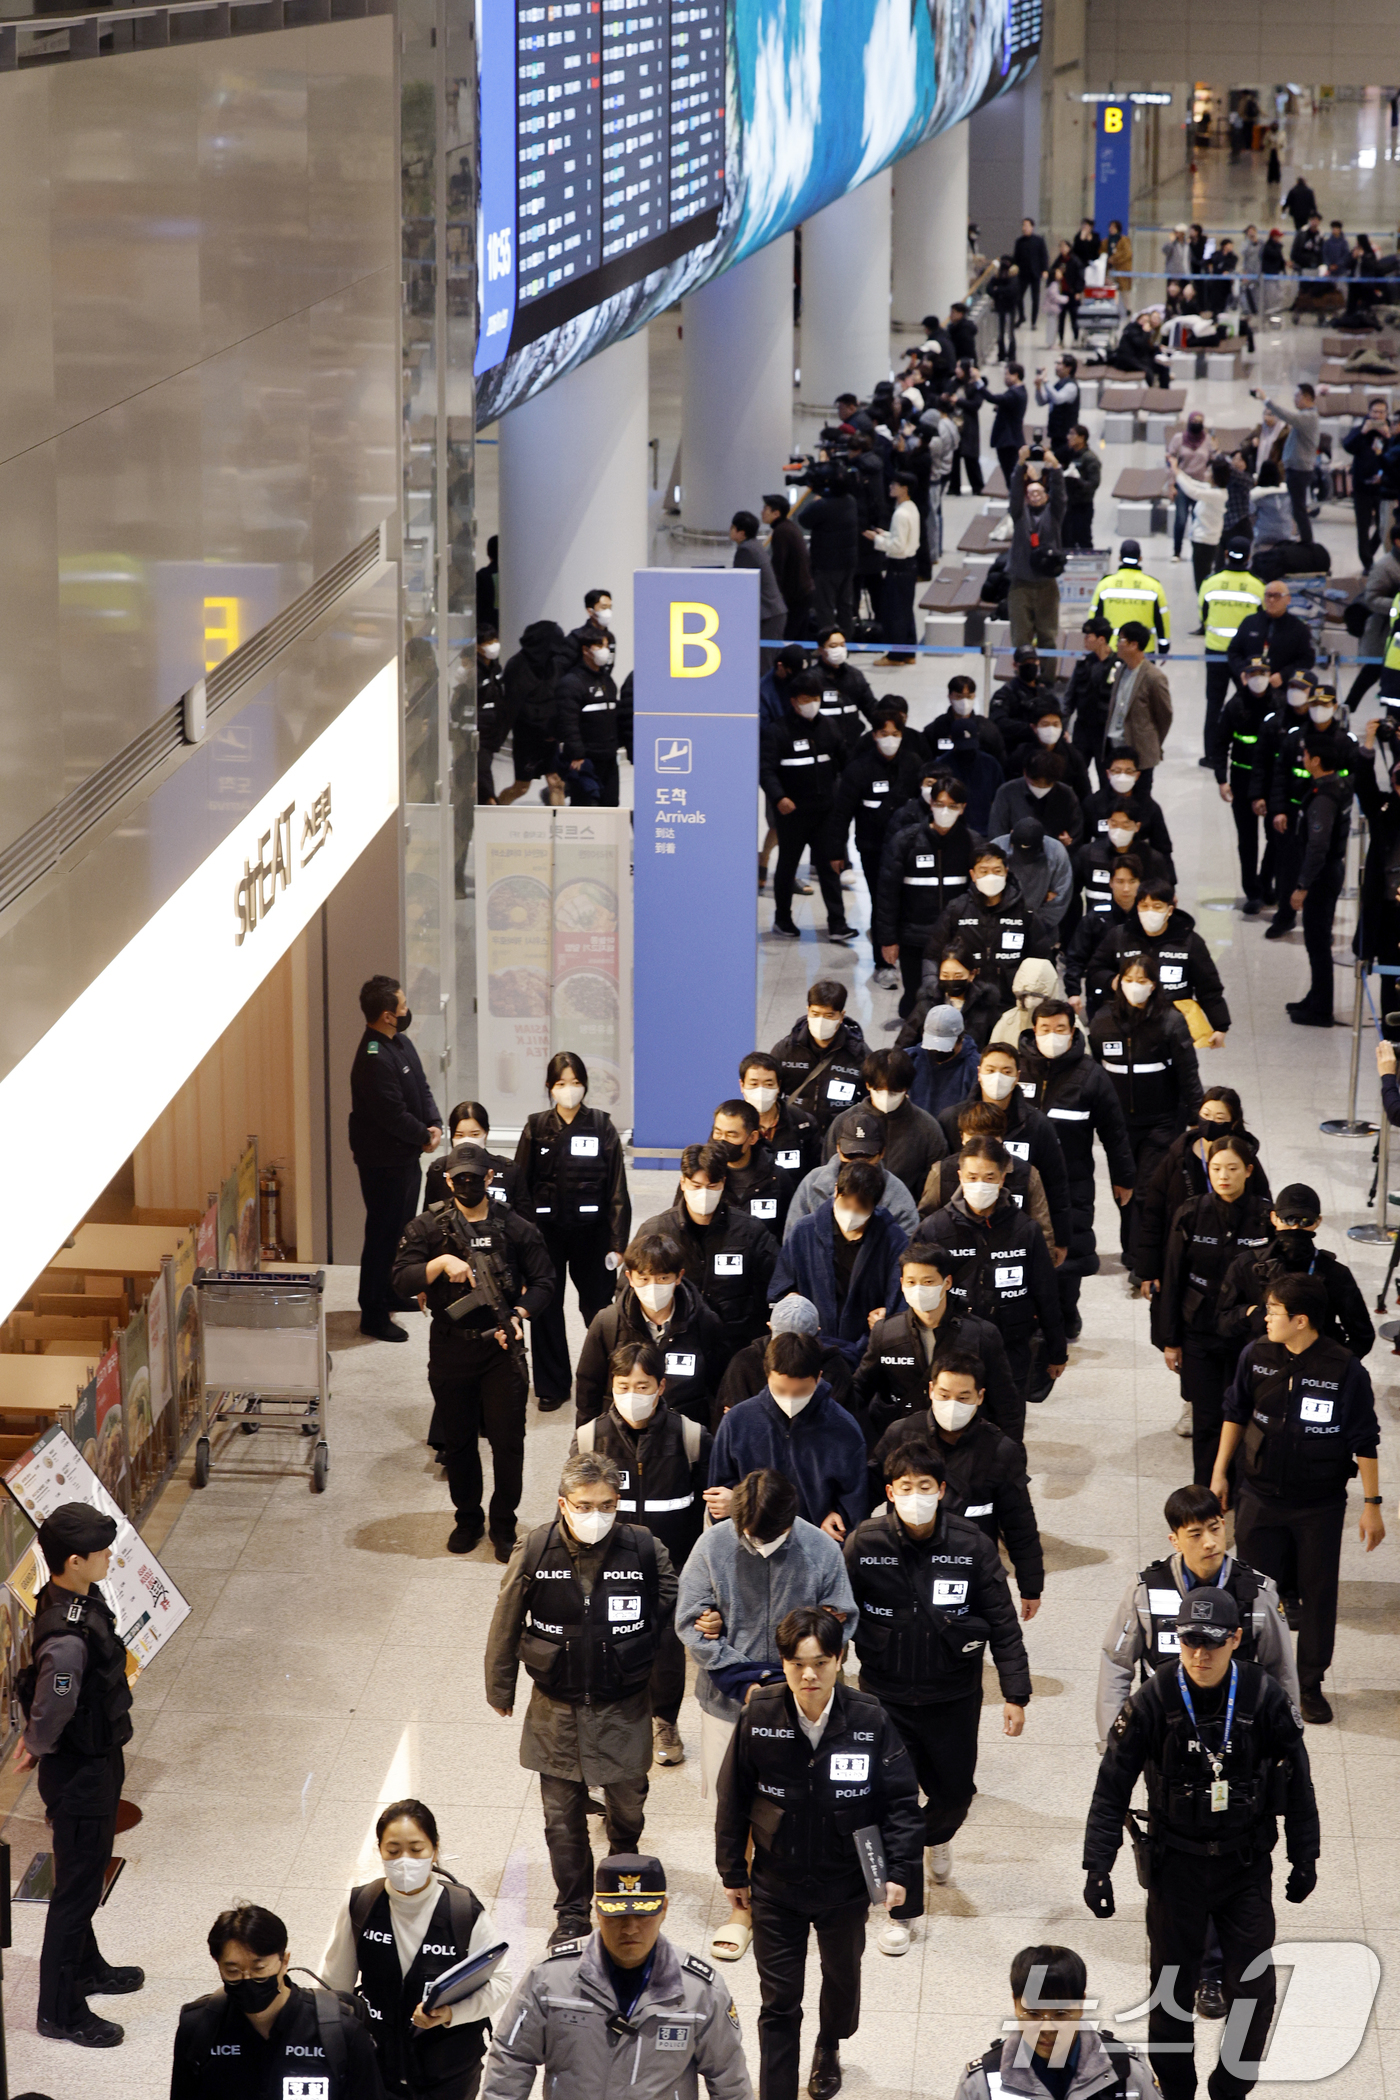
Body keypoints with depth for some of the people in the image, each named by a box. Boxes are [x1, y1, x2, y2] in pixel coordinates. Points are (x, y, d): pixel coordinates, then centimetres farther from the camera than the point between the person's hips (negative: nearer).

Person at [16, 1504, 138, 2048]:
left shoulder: (81, 1600, -4)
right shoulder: (68, 1637, -36)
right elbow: (50, 1716, -28)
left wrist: (34, 1742, 13)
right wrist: (36, 1749, -8)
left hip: (98, 1763, 9)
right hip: (79, 1777, -9)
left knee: (85, 1875, 27)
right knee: (78, 1886, 5)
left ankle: (85, 1968, 47)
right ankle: (59, 2011, 19)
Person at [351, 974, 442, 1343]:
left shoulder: (400, 1042, 6)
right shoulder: (373, 1059, -26)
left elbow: (422, 1089, 13)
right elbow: (393, 1115, -26)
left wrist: (434, 1124, -4)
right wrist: (424, 1136, -11)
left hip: (406, 1156, 10)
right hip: (384, 1162, -10)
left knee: (402, 1228, 22)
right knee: (384, 1234, -3)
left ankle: (394, 1293, 38)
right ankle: (373, 1314, 3)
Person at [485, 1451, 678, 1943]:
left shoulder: (644, 1549, -14)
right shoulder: (534, 1551, -12)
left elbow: (671, 1614, 1)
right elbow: (507, 1623, 1)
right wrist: (500, 1690, 9)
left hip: (624, 1705, 0)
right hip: (557, 1707, 0)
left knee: (628, 1803, 16)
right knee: (562, 1817, 7)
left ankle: (624, 1865, 49)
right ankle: (571, 1913, 23)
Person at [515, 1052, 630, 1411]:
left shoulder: (601, 1127, -1)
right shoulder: (537, 1127, 3)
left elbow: (617, 1189, -1)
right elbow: (519, 1185, 4)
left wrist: (618, 1242, -6)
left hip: (590, 1230, -1)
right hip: (546, 1230, 2)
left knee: (598, 1306, 2)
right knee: (545, 1307, 6)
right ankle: (552, 1386, 17)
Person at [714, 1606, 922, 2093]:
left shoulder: (870, 1720, -19)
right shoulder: (759, 1715, -17)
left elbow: (901, 1800, -9)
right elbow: (733, 1799, -5)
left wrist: (899, 1870, -16)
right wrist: (733, 1873, 0)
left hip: (845, 1885, 2)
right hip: (776, 1885, -2)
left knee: (842, 1976, 27)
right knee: (779, 2002, 2)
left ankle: (829, 2049, 56)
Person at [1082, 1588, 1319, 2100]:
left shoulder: (1264, 1697, -10)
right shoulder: (1155, 1700, -13)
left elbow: (1297, 1783, 2)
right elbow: (1112, 1787, -7)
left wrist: (1304, 1859, 7)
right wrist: (1097, 1866, -11)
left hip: (1246, 1865, 1)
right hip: (1177, 1865, -1)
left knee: (1254, 1990, 0)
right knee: (1172, 1990, 10)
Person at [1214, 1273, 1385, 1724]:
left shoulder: (1345, 1370, -18)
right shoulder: (1256, 1357, -8)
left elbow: (1365, 1442, -10)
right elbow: (1236, 1413, 9)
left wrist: (1372, 1504, -8)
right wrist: (1219, 1472, 10)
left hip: (1320, 1506, -2)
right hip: (1260, 1497, 2)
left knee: (1318, 1593, 8)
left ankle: (1310, 1685, 24)